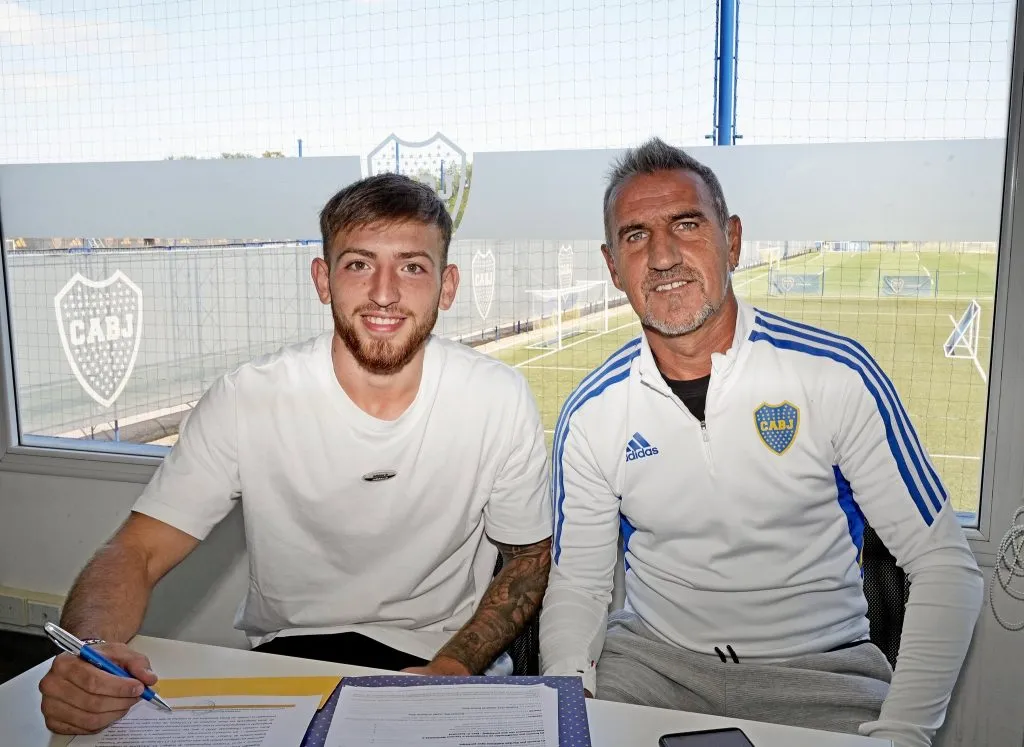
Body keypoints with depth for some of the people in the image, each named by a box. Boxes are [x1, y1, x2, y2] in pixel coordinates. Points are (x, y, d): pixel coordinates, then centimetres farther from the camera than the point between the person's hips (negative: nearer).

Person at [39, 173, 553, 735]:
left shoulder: (500, 400, -11)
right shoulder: (245, 401, -12)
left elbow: (530, 560, 0)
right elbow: (136, 553, -8)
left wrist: (449, 671, -14)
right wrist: (88, 652, -29)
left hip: (439, 657, 0)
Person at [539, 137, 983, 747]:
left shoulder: (838, 375, -10)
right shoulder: (591, 414, -4)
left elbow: (945, 565, -6)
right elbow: (577, 585, 4)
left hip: (819, 666, 0)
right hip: (649, 657, 1)